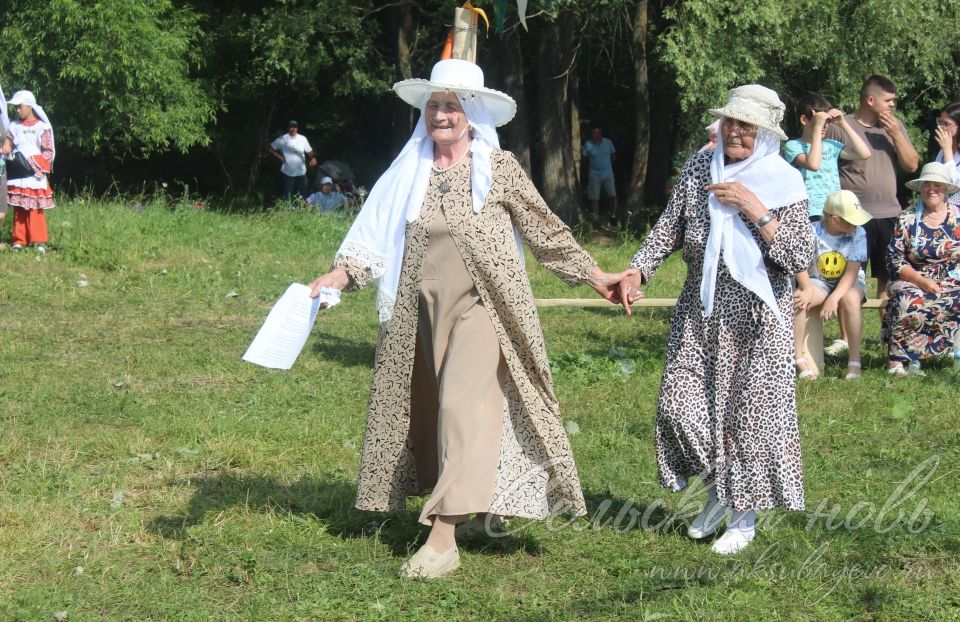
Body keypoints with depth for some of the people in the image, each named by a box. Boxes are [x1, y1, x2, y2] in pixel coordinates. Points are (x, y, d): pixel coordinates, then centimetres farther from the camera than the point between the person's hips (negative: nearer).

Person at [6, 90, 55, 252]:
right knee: (18, 208, 4)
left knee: (35, 209, -5)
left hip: (35, 175, -4)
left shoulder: (42, 127, -1)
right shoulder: (14, 127, 10)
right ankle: (19, 240, 9)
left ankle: (39, 241, -1)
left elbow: (48, 151, -2)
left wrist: (40, 168, -13)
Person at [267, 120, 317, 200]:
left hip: (301, 172, 2)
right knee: (287, 197, 4)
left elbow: (309, 151, 4)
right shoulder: (282, 139, -6)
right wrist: (279, 157, -8)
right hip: (288, 172, -2)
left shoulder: (303, 139, -1)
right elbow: (269, 148, -1)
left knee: (303, 196, 8)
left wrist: (313, 158, -18)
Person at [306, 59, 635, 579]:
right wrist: (338, 275, -10)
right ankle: (474, 506, 30)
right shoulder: (409, 173, 8)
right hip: (425, 311, 5)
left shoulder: (498, 167, -1)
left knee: (463, 405, -17)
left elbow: (546, 232, 4)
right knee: (429, 412, 11)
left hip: (482, 307, -5)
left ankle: (444, 539, -22)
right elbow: (378, 238, 5)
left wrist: (594, 276, 2)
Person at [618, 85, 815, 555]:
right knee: (682, 403, 2)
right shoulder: (700, 168, 5)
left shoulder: (784, 183, -6)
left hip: (756, 315, -4)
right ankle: (716, 492, 26)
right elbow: (669, 228, 7)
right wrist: (637, 271, -7)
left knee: (750, 410, 0)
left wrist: (754, 209, -20)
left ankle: (743, 518, 15)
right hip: (701, 309, 4)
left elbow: (799, 257, -14)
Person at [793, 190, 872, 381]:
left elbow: (852, 271, -18)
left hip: (849, 282, -1)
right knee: (796, 299, -30)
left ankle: (854, 360, -25)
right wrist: (808, 290, -35)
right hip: (819, 281, 1)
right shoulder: (813, 232, -14)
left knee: (850, 300, -36)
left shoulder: (857, 233, -13)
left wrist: (835, 297, -32)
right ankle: (798, 358, -22)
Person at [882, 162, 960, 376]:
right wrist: (922, 281, -16)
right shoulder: (906, 220, 4)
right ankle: (896, 358, -27)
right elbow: (895, 260, -1)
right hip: (914, 281, -1)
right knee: (907, 301, -35)